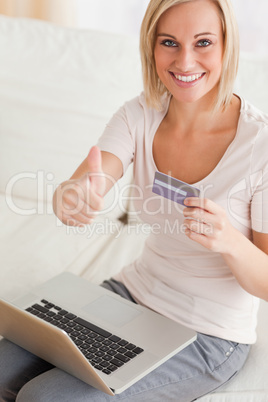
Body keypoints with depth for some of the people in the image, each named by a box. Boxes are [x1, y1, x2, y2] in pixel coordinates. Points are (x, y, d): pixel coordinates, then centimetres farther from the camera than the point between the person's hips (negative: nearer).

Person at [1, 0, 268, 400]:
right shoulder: (139, 116, -7)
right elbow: (79, 190, -23)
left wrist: (230, 241, -37)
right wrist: (72, 196, -47)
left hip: (209, 336, -4)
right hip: (136, 291, 5)